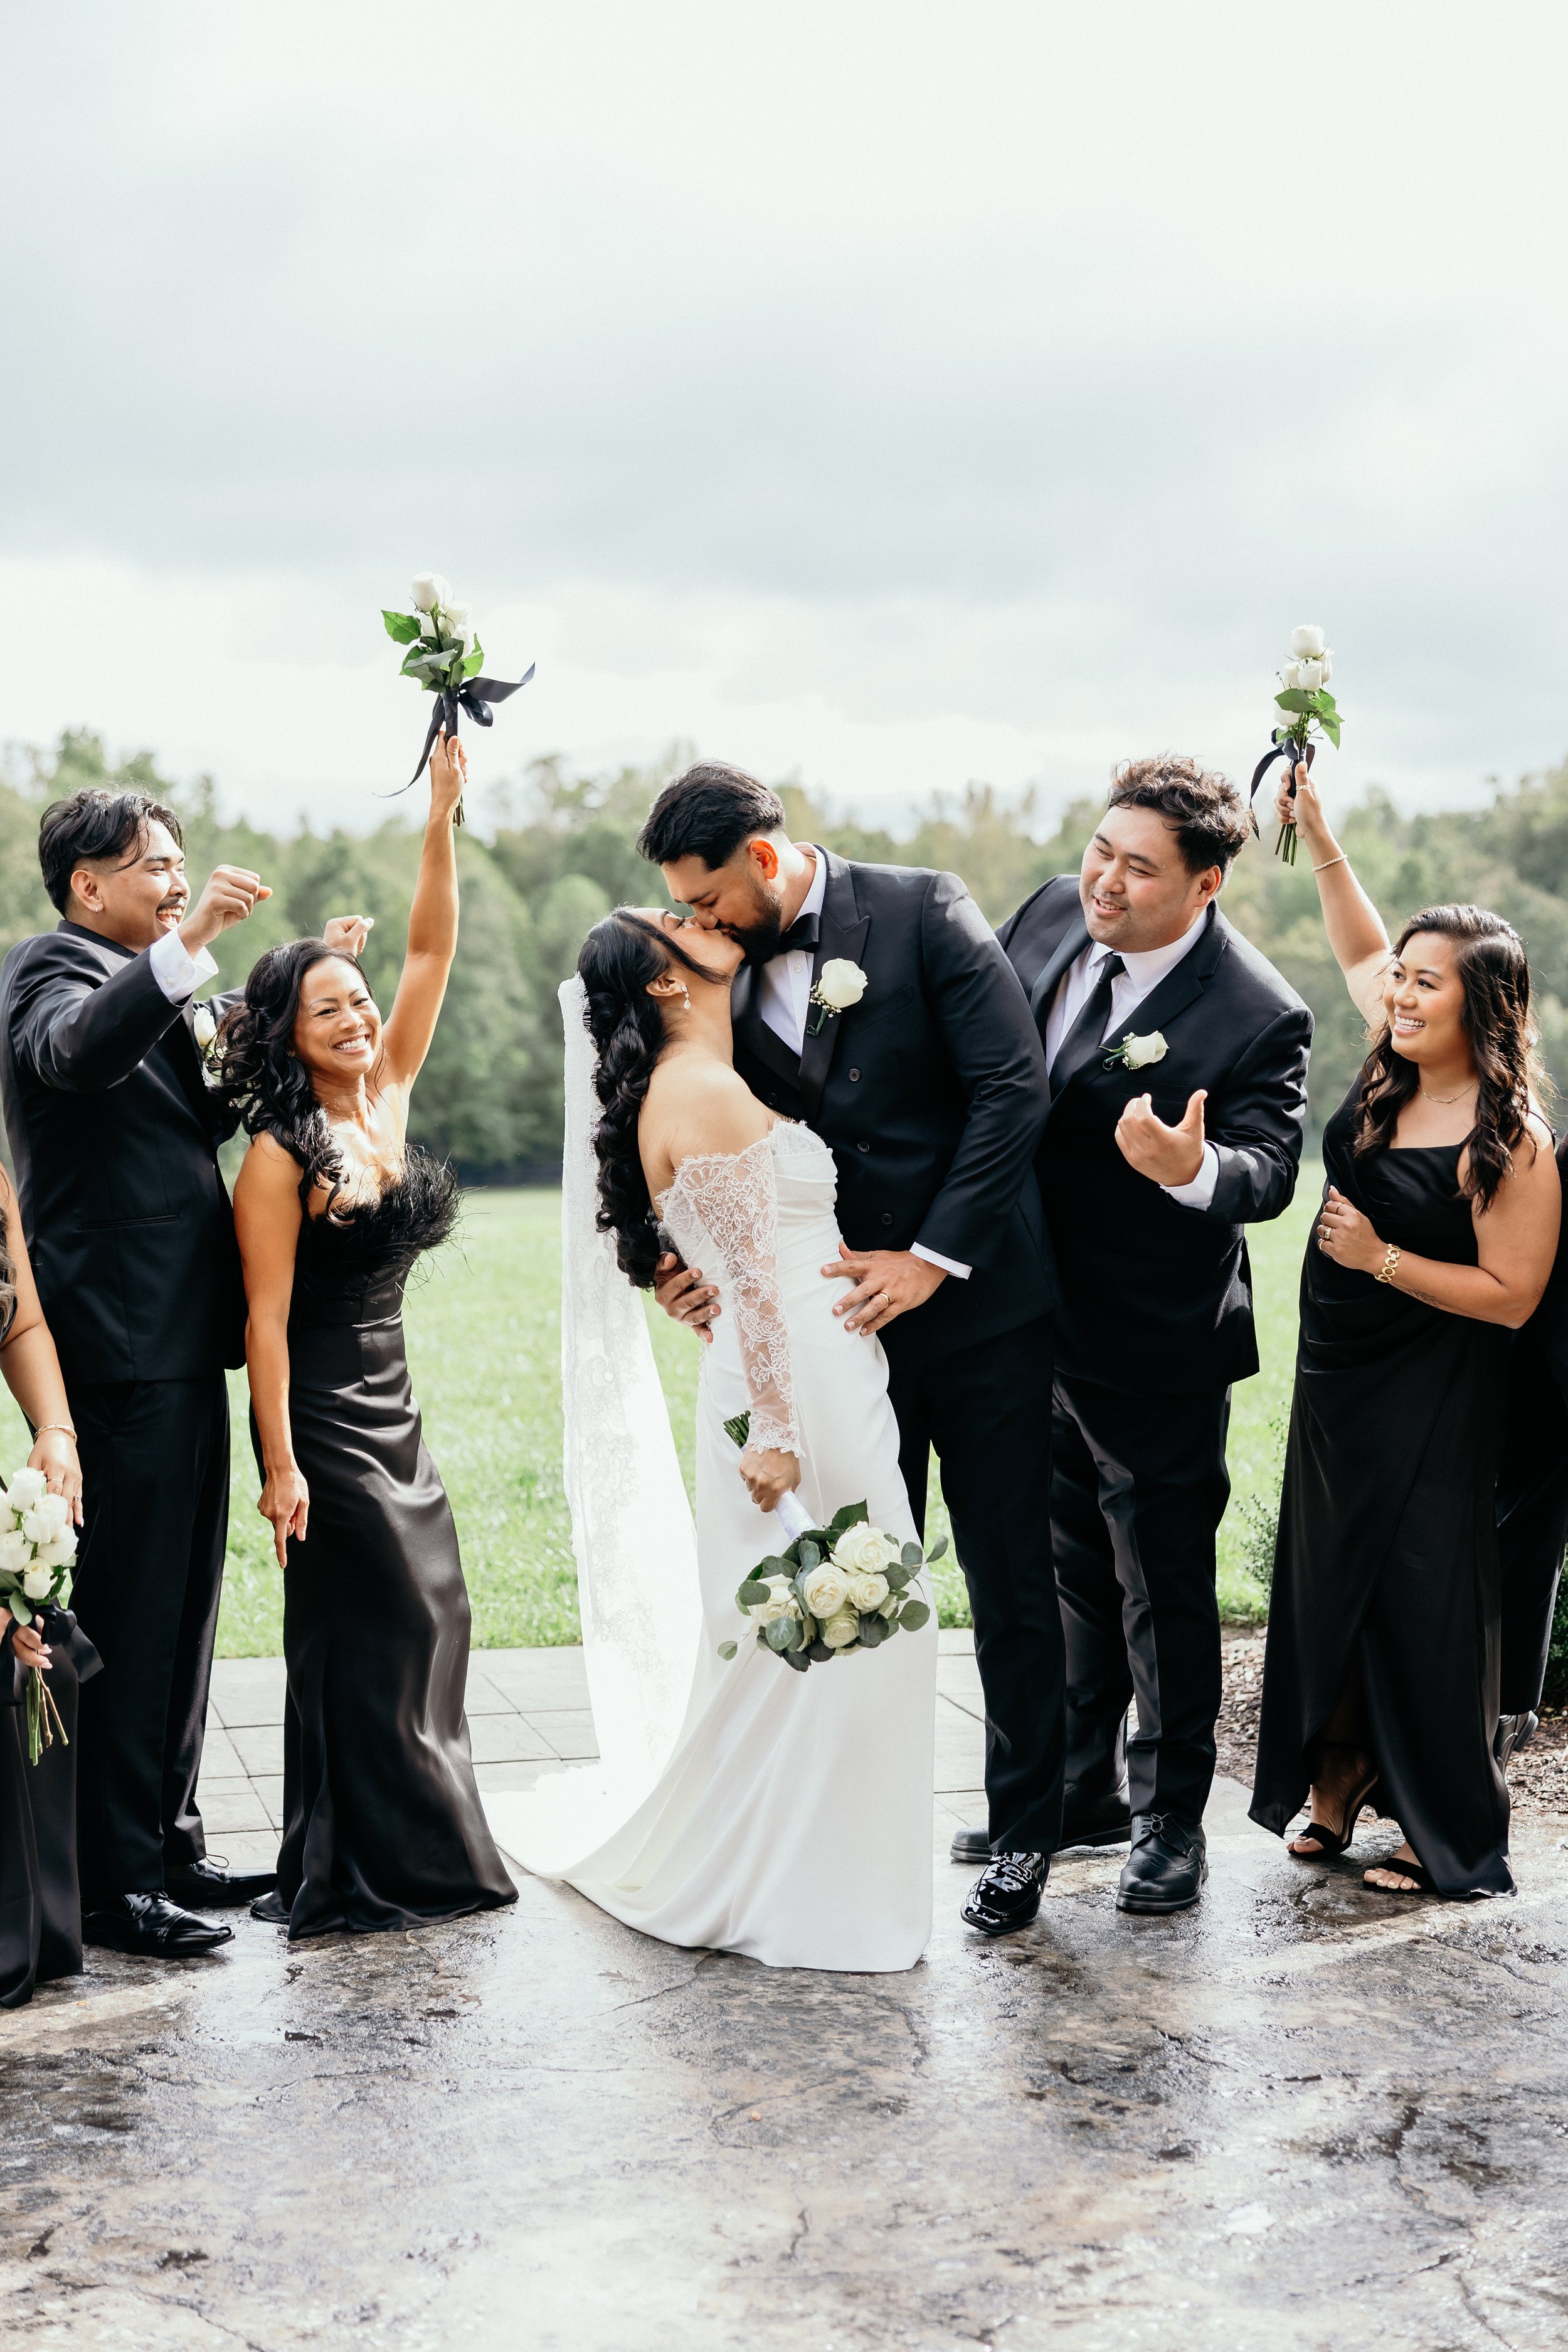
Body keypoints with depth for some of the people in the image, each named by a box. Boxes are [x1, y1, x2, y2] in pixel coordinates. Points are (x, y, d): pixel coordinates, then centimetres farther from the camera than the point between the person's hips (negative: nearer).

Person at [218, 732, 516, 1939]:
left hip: (395, 1406, 7)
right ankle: (362, 1872, 10)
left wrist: (442, 819, -7)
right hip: (324, 1416, -7)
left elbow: (432, 952, 1)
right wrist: (280, 1465, -19)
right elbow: (267, 1317, -16)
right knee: (368, 1633, -2)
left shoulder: (389, 1098, 5)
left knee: (429, 1623, 10)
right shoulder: (281, 1158, -14)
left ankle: (424, 1855, 22)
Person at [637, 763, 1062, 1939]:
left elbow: (1014, 1087, -15)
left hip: (978, 1302, -4)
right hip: (847, 1318, 4)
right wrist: (711, 1261, -9)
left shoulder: (924, 910, -9)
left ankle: (1023, 1836, 18)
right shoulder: (734, 979, 5)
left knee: (1010, 1582, 4)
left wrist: (932, 1257, -18)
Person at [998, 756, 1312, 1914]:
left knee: (1163, 1591, 8)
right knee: (1070, 1571, 22)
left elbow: (1268, 1168, -24)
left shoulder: (1257, 1014, -20)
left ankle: (1170, 1819, 27)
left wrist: (1193, 1170, -46)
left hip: (1152, 1351, -6)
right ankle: (1078, 1787, 40)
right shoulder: (1051, 915, -2)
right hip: (1034, 1328, 7)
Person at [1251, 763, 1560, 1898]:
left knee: (1424, 1603, 1)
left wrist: (1380, 1258, -20)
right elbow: (1362, 954, 17)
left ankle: (1449, 1839, 15)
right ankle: (1340, 1783, 29)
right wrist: (1320, 838, 10)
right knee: (1328, 1581, 14)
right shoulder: (1392, 1075, 0)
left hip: (1433, 1411, -7)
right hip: (1337, 1381, 7)